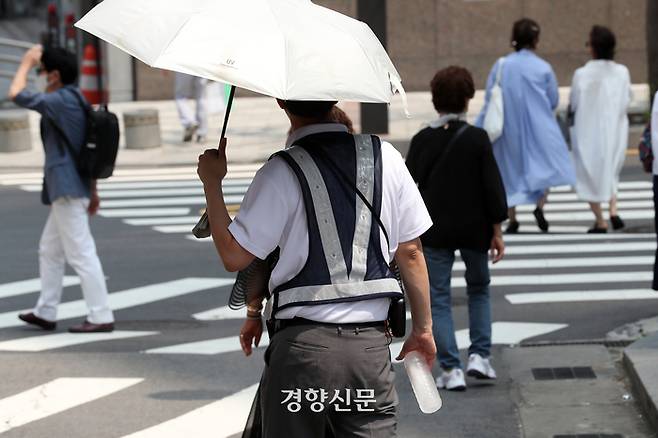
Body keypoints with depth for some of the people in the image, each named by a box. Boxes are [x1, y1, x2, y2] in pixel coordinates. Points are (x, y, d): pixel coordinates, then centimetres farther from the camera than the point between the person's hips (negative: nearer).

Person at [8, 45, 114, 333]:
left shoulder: (60, 101, -15)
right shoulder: (78, 102, 15)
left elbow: (16, 94, -17)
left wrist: (26, 63, -2)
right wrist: (93, 190, 22)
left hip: (67, 190, -10)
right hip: (76, 188, 10)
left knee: (81, 254, -8)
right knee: (49, 251, 18)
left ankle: (101, 317, -8)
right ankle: (45, 312, 24)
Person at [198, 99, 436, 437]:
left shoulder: (282, 172, -8)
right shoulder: (384, 157, 6)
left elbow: (233, 256, -6)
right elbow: (411, 251, 10)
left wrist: (212, 183, 5)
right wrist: (422, 328, 18)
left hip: (303, 346, -3)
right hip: (372, 346, 3)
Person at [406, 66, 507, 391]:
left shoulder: (422, 140, -3)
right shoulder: (477, 139, -8)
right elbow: (492, 186, -8)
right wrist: (496, 231, 0)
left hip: (434, 231, 0)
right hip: (473, 229, 0)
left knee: (438, 298, 5)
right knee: (479, 290, 20)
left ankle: (451, 369, -2)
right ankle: (479, 355, 8)